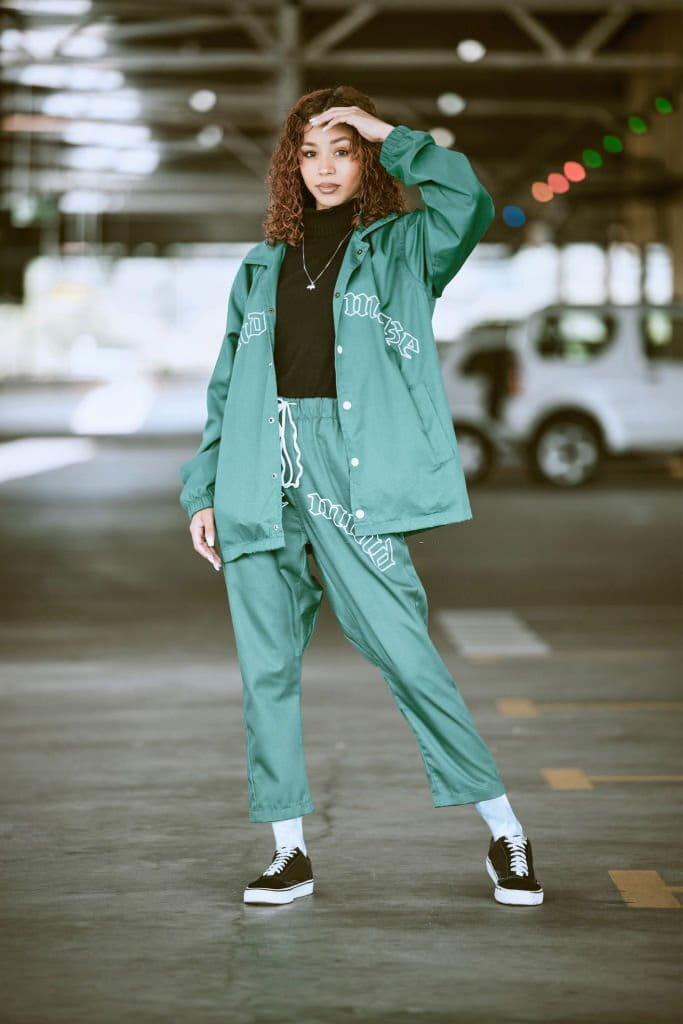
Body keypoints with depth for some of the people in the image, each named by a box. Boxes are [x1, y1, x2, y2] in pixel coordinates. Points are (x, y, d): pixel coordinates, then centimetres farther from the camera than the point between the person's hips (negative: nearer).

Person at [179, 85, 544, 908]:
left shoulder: (402, 249, 9)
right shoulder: (262, 268, 19)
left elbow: (467, 203, -13)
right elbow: (226, 387, 20)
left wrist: (391, 137, -2)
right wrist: (203, 490, 12)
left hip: (351, 471, -4)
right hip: (262, 477, 4)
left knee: (403, 650, -10)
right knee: (265, 664, 2)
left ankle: (504, 833, 2)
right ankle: (289, 850, 12)